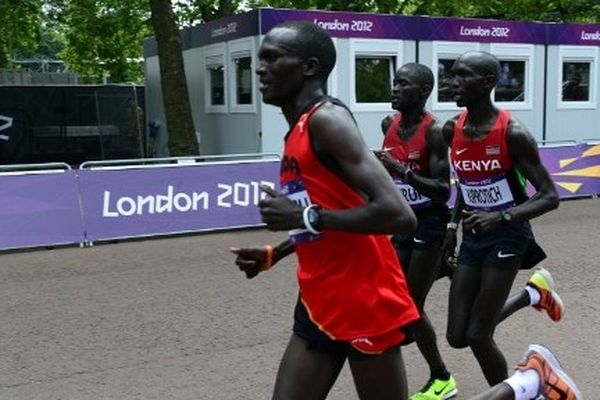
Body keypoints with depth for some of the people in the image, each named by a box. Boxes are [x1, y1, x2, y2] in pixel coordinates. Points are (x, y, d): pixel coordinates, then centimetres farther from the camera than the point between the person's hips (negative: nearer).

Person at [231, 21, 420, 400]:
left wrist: (305, 217, -21)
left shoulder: (327, 120, -16)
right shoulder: (299, 131, 12)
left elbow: (399, 214, -26)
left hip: (366, 302, -9)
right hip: (319, 304, 9)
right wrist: (273, 255, 15)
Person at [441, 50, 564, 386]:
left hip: (508, 236, -6)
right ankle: (531, 294, 30)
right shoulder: (452, 130, -1)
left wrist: (501, 217, -31)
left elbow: (550, 197, -17)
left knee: (478, 335, -5)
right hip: (473, 237, 6)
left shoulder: (513, 133, -19)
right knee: (458, 336, 8)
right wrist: (453, 225, 10)